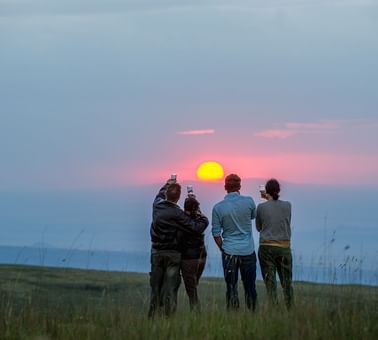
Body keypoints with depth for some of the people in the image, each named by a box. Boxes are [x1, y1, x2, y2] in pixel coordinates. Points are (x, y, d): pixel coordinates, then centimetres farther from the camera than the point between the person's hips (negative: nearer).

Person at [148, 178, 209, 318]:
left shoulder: (157, 205, -3)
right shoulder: (177, 214, -18)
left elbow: (160, 195, 22)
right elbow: (197, 228, -19)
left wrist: (167, 185, 40)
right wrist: (202, 218, 0)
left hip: (156, 253, 5)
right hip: (173, 254, -5)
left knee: (155, 286, 13)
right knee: (170, 288, 0)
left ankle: (153, 315, 17)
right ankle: (168, 314, -1)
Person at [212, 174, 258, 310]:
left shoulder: (218, 207, -5)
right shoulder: (248, 201, -6)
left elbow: (216, 233, -2)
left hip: (229, 253, 0)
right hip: (248, 251, 0)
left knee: (231, 288, 4)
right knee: (250, 287, 9)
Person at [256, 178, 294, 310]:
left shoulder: (261, 207, -7)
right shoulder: (287, 205, -2)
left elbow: (258, 227, 6)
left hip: (267, 247, -2)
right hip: (284, 247, 2)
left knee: (270, 282, 3)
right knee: (286, 281, 12)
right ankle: (290, 308, 16)